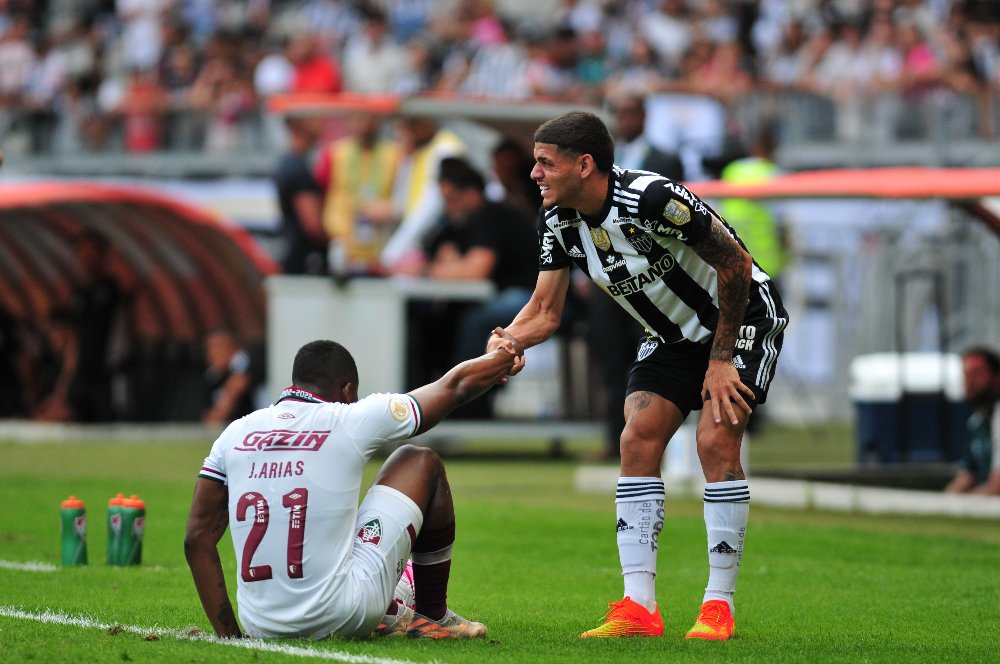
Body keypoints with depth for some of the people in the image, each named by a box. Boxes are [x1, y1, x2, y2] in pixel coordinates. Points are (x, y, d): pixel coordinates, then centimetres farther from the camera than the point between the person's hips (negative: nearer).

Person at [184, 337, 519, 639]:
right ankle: (435, 618, 24)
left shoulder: (235, 433, 7)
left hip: (261, 627, 4)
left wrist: (228, 635, 12)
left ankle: (390, 615, 29)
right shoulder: (351, 421, -2)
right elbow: (456, 386, 13)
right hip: (343, 617, -4)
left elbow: (198, 537, 6)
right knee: (423, 464, 16)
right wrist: (503, 358, 34)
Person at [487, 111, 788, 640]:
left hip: (743, 319, -7)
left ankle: (719, 607, -12)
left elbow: (735, 265, -23)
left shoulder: (652, 199, -32)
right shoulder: (558, 222, -9)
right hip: (673, 335, 7)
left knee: (716, 439, -20)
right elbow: (545, 310, -3)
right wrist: (506, 342, -27)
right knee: (638, 440, -8)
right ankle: (639, 607, -8)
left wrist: (721, 360, -18)